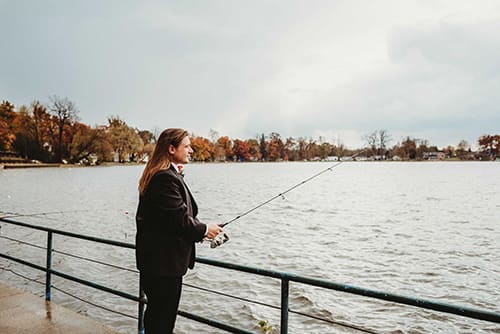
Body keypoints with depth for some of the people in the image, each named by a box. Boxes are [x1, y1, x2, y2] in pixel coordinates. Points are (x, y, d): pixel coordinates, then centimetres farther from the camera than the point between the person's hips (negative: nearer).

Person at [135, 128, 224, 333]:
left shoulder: (167, 174, 12)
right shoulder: (166, 178, -23)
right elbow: (179, 220, -25)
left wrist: (199, 230, 6)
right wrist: (204, 230, -9)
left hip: (160, 259, 11)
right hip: (162, 262, -11)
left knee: (157, 313, 23)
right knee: (161, 317, 5)